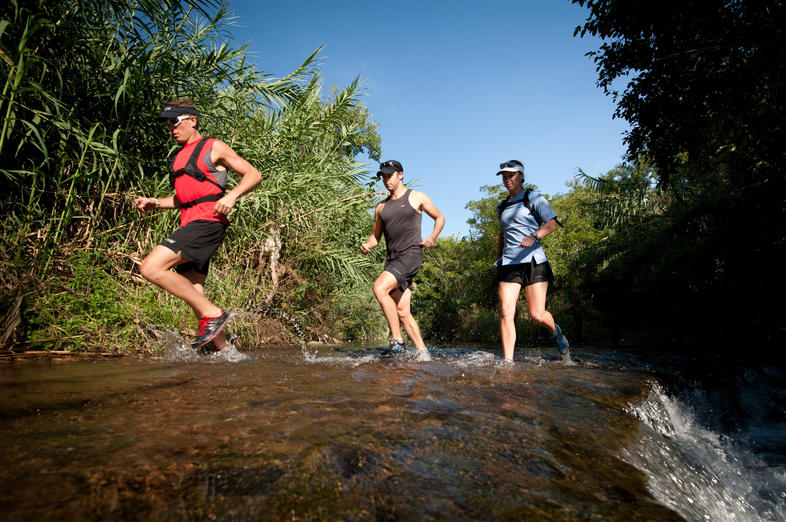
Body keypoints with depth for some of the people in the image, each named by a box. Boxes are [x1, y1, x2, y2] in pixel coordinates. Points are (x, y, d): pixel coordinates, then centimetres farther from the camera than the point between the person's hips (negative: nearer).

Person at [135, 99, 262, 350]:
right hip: (189, 225, 8)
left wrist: (232, 195, -18)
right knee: (194, 294, 2)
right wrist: (154, 203, 16)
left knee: (150, 268, -21)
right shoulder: (180, 157, 25)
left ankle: (213, 314, -16)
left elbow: (253, 174, -2)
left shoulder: (214, 148, 3)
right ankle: (225, 350, 9)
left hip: (208, 222, -8)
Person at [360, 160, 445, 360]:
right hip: (392, 259, 6)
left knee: (379, 288, -26)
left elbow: (440, 217, 15)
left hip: (411, 254, -6)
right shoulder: (381, 207, 19)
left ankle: (397, 341, -19)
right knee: (402, 312, 1)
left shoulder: (417, 197, 7)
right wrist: (368, 245, 0)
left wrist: (433, 237, -3)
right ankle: (423, 353, 10)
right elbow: (376, 235, 23)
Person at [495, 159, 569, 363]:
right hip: (509, 264, 4)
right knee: (506, 313, -12)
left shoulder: (533, 198, 6)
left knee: (537, 315, -5)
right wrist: (498, 261, 26)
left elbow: (552, 224, -3)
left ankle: (556, 332, 30)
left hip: (534, 261, -4)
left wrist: (534, 235, -23)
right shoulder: (502, 206, 19)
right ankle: (508, 361, -9)